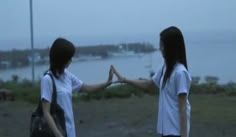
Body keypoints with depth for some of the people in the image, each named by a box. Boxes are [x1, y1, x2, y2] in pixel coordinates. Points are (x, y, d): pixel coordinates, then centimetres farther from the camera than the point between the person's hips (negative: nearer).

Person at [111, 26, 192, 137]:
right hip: (166, 127, 9)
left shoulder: (180, 72, -20)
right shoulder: (165, 68, 7)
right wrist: (124, 80, 17)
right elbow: (147, 84, 23)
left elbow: (183, 107, -20)